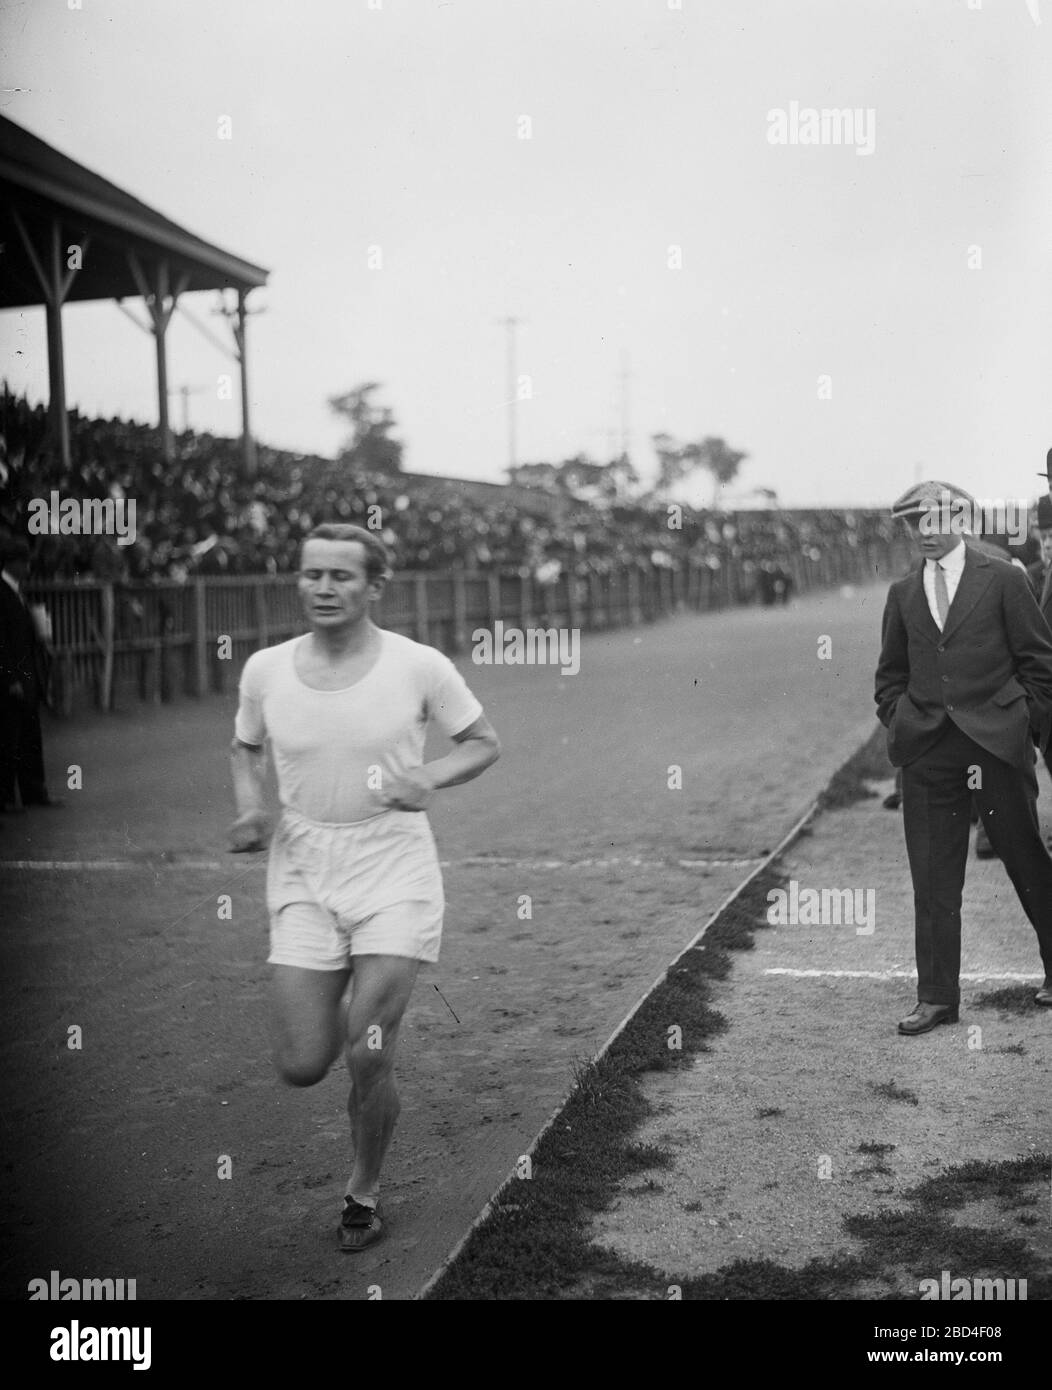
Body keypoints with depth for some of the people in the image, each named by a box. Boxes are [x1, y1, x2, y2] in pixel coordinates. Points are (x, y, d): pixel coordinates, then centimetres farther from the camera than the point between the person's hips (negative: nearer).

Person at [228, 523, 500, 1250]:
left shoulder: (420, 666, -8)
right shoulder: (266, 670, 0)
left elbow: (484, 742, 5)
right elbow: (247, 747, 18)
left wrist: (430, 777, -15)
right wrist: (249, 804, -2)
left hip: (395, 874, -2)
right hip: (303, 879, 3)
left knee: (368, 1057, -6)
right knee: (302, 1066, -2)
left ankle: (366, 1191, 22)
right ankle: (344, 1004, 36)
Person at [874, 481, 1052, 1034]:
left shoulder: (1003, 579, 1)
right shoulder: (901, 594, 11)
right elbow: (890, 673, 19)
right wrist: (899, 725, 6)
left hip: (997, 742, -2)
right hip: (926, 750, 3)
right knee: (932, 880, 2)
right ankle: (936, 998, 8)